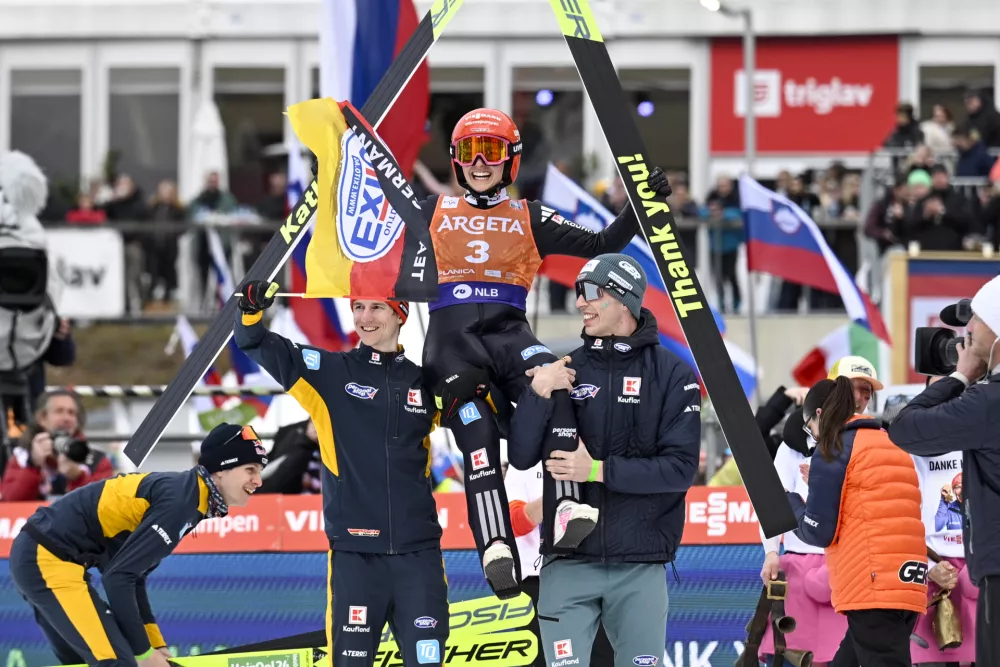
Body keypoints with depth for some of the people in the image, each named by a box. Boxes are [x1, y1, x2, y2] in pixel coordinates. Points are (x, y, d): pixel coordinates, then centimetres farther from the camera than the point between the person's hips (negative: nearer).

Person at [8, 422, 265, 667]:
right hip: (49, 562, -11)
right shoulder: (179, 501, -19)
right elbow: (118, 575, -22)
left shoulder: (180, 490, 12)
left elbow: (132, 574, 18)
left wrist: (155, 645, 16)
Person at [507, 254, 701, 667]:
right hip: (568, 564, 1)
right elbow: (521, 458, 0)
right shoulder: (565, 369, 6)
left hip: (640, 569, -1)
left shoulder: (671, 374, -1)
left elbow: (680, 468, -10)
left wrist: (599, 470, -17)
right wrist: (538, 394, -15)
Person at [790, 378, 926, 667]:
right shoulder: (893, 446, 21)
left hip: (873, 590, -8)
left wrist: (789, 502, 14)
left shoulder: (834, 449, -1)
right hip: (907, 585, 8)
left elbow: (819, 532, -5)